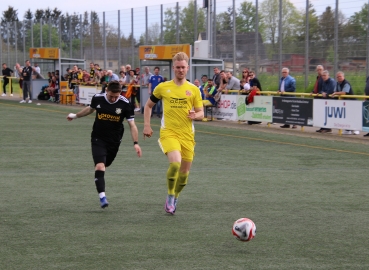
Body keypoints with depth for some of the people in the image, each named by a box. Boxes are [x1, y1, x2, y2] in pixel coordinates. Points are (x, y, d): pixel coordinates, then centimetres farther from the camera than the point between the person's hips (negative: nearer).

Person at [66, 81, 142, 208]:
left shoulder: (124, 104, -12)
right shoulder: (97, 98, -8)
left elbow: (132, 124, -7)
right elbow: (90, 109, 16)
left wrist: (136, 143, -16)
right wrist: (75, 116, 31)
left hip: (114, 141, 1)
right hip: (98, 139, -1)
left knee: (104, 166, 13)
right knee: (99, 166, -19)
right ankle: (102, 197, -23)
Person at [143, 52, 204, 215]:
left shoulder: (193, 90, 6)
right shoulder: (162, 88, 4)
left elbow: (201, 114, 8)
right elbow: (148, 106, 16)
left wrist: (195, 115, -15)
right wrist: (146, 125, 4)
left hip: (187, 134, 3)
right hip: (168, 132, -3)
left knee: (184, 171, 7)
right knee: (175, 163, -26)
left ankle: (175, 199, 33)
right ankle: (170, 197, -6)